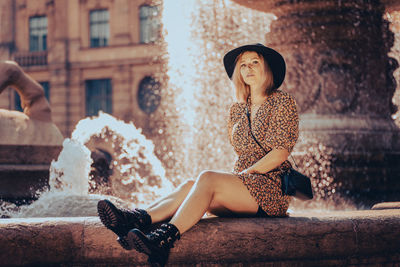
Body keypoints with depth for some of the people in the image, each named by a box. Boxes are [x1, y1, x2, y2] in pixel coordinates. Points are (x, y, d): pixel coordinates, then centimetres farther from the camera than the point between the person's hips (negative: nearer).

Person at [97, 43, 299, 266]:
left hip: (272, 188, -6)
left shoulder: (283, 102, 1)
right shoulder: (238, 109, 20)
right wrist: (237, 177, 5)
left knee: (207, 178, -32)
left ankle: (164, 239, -52)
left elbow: (281, 152, -8)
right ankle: (137, 219, -46)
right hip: (244, 186, 6)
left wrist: (246, 173, -13)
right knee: (189, 187, -23)